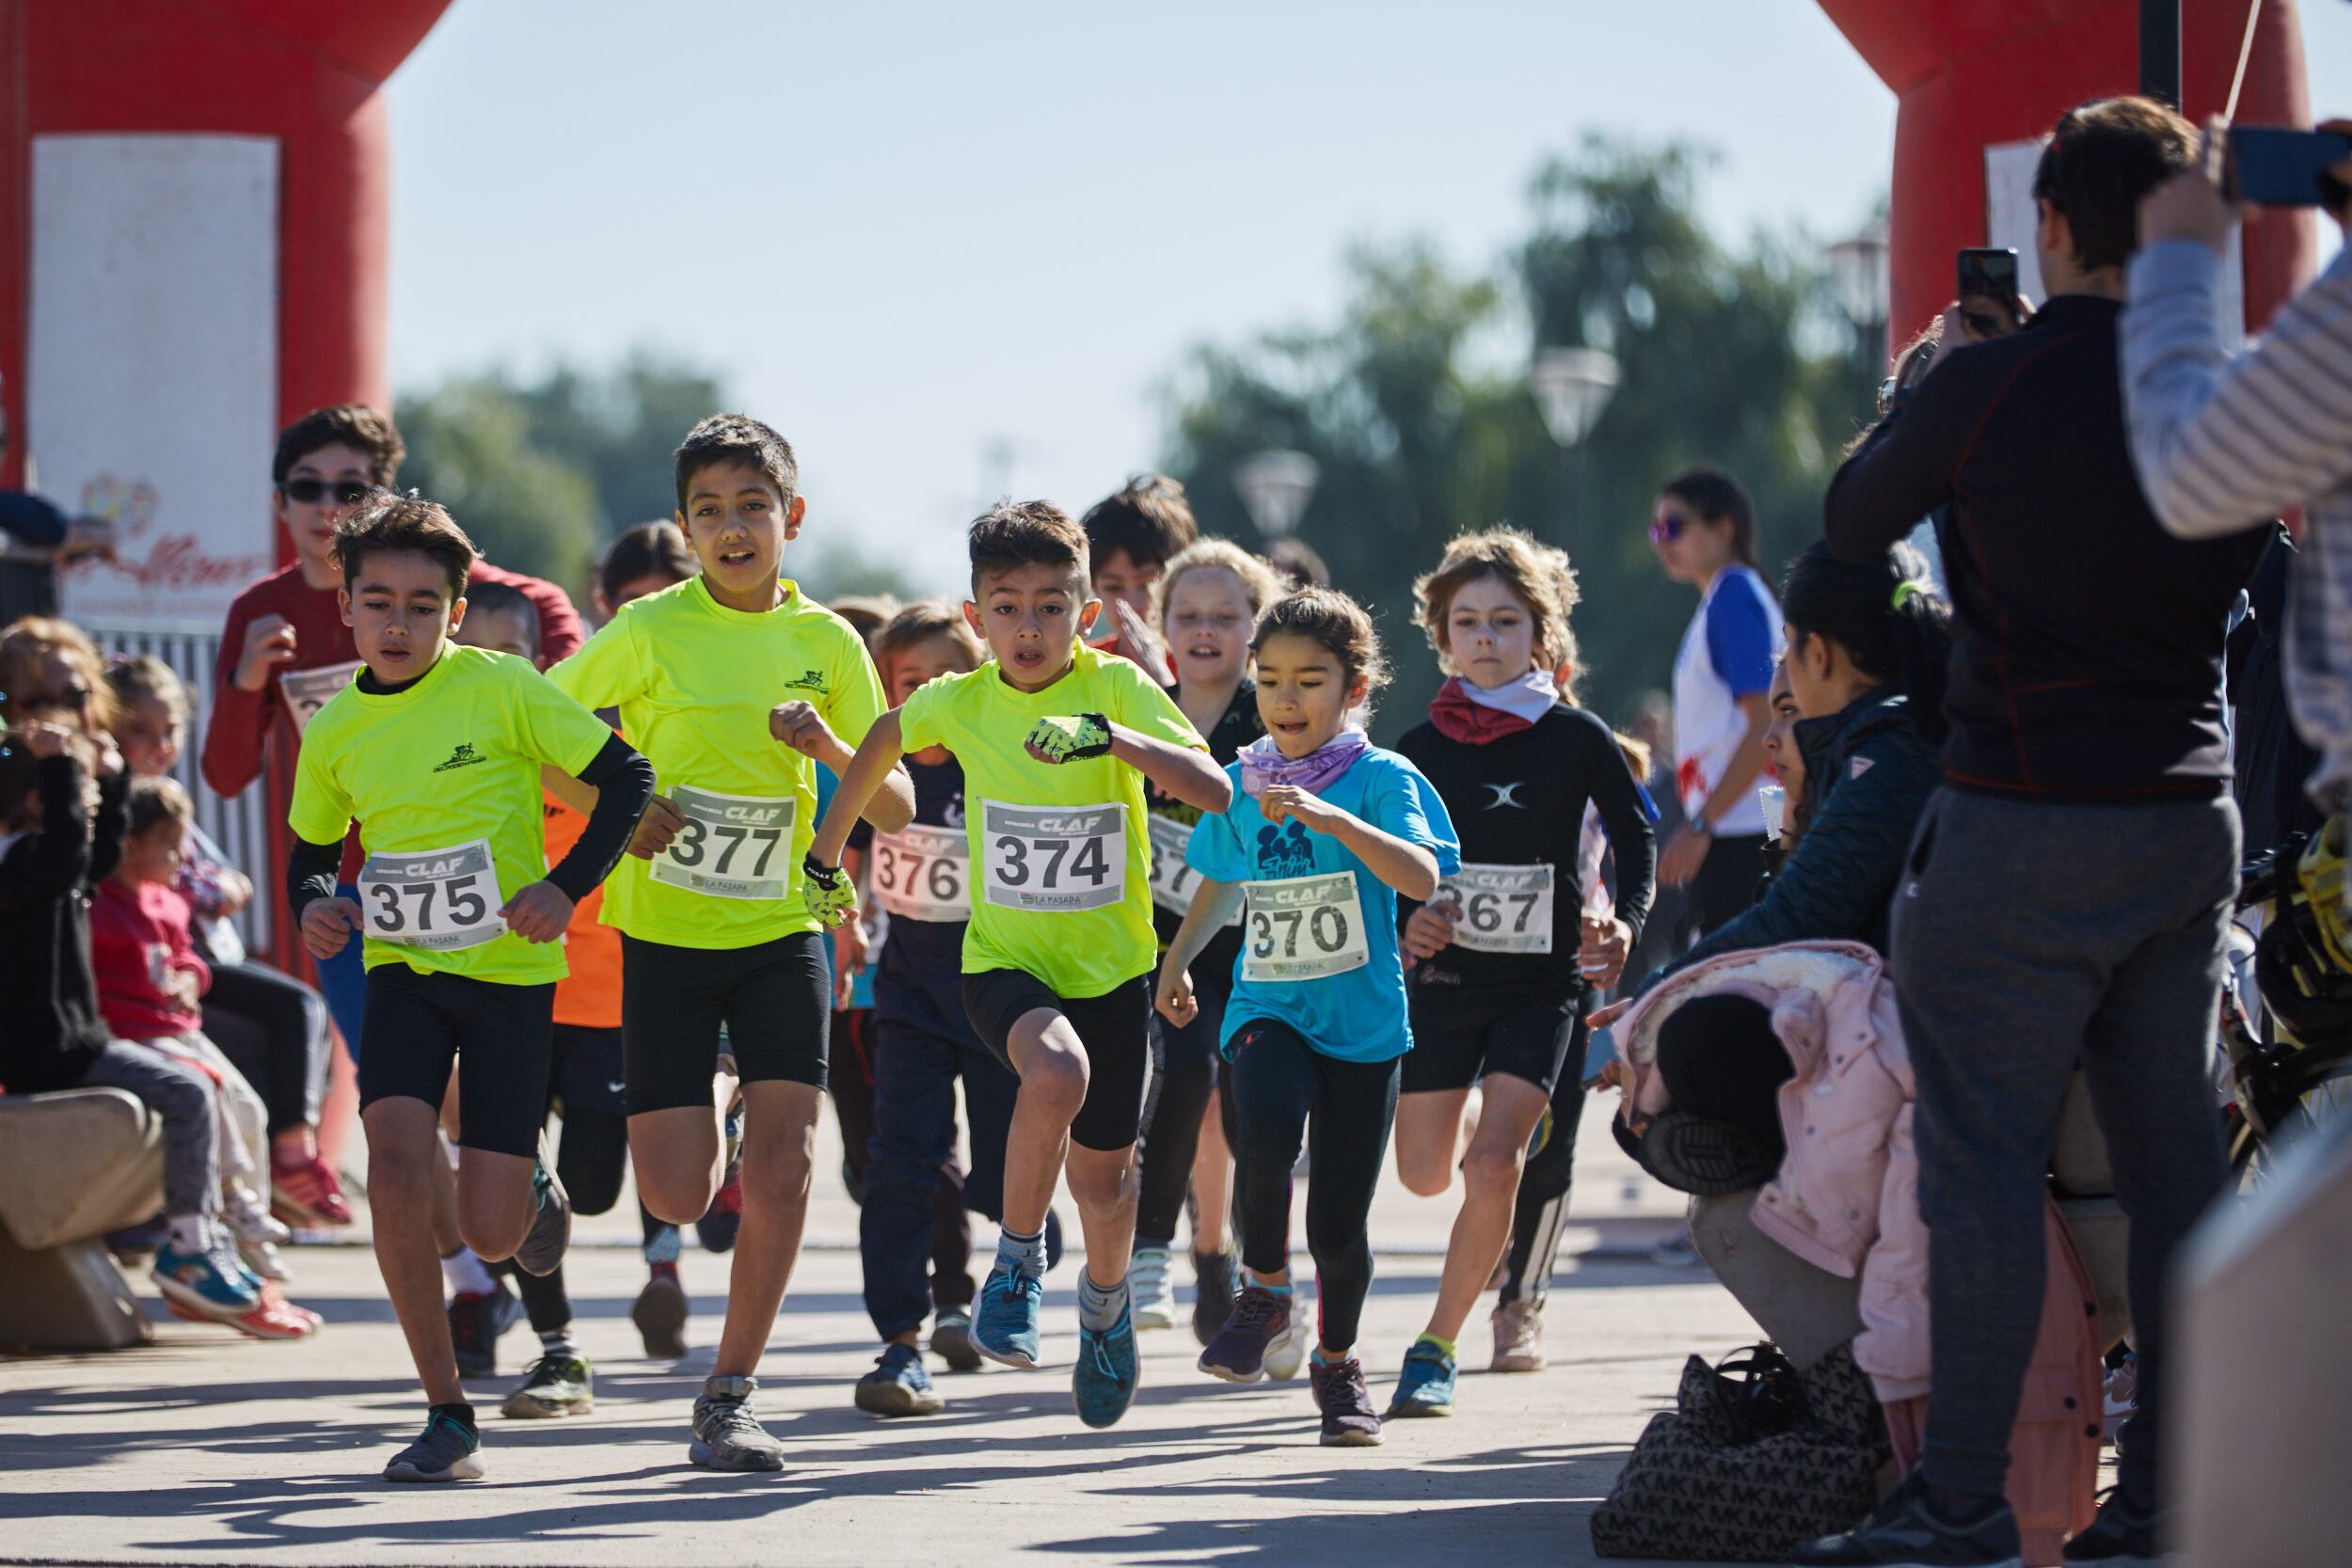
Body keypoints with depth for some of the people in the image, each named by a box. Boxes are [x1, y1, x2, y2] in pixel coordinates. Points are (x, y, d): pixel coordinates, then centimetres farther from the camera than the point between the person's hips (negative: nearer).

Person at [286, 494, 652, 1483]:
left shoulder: (501, 688, -9)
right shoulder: (336, 730, 3)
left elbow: (626, 777, -4)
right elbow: (309, 851, 18)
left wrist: (568, 886, -16)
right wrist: (313, 907, -4)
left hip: (510, 969, -3)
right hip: (403, 967, 3)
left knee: (491, 1232, -5)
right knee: (397, 1152, -23)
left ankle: (531, 1185, 37)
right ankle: (447, 1416, -13)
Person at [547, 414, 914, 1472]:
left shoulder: (826, 642, 1)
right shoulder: (649, 632, -7)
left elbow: (898, 809, 4)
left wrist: (830, 748, -15)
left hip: (780, 931, 2)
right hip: (665, 936, -2)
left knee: (782, 1160, -13)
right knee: (677, 1196, -6)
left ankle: (728, 1397, -2)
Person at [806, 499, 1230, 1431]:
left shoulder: (1117, 688, -13)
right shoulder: (960, 702, -6)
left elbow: (1214, 791, -27)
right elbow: (885, 739, 18)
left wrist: (1112, 737, -40)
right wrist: (826, 853, 22)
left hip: (1111, 966, 0)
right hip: (1004, 961, 0)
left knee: (1101, 1174, 11)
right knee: (1056, 1073, -33)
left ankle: (1105, 1306, 45)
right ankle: (1018, 1264, -12)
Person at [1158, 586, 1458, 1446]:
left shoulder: (1383, 779, -6)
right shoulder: (1243, 783, 7)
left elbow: (1421, 877, -23)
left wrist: (1332, 819, -33)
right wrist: (1177, 959, 15)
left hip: (1363, 1020, -2)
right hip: (1267, 1008, 2)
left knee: (1339, 1221, 2)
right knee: (1266, 1126, -31)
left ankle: (1337, 1363, 30)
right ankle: (1265, 1291, -7)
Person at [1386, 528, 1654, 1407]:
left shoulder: (1574, 739, -4)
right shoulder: (1421, 748, 1)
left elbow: (1636, 838, 4)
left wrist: (1625, 922, -13)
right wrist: (1405, 921, -13)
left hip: (1543, 981, -3)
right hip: (1443, 975, 3)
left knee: (1494, 1163, -17)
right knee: (1425, 1172, 7)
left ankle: (1437, 1346, -8)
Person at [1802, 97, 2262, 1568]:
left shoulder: (1987, 385, -11)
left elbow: (1854, 522, 6)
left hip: (2027, 823, -5)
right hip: (2192, 813, 5)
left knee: (1986, 1155, -2)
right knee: (2174, 1155, 8)